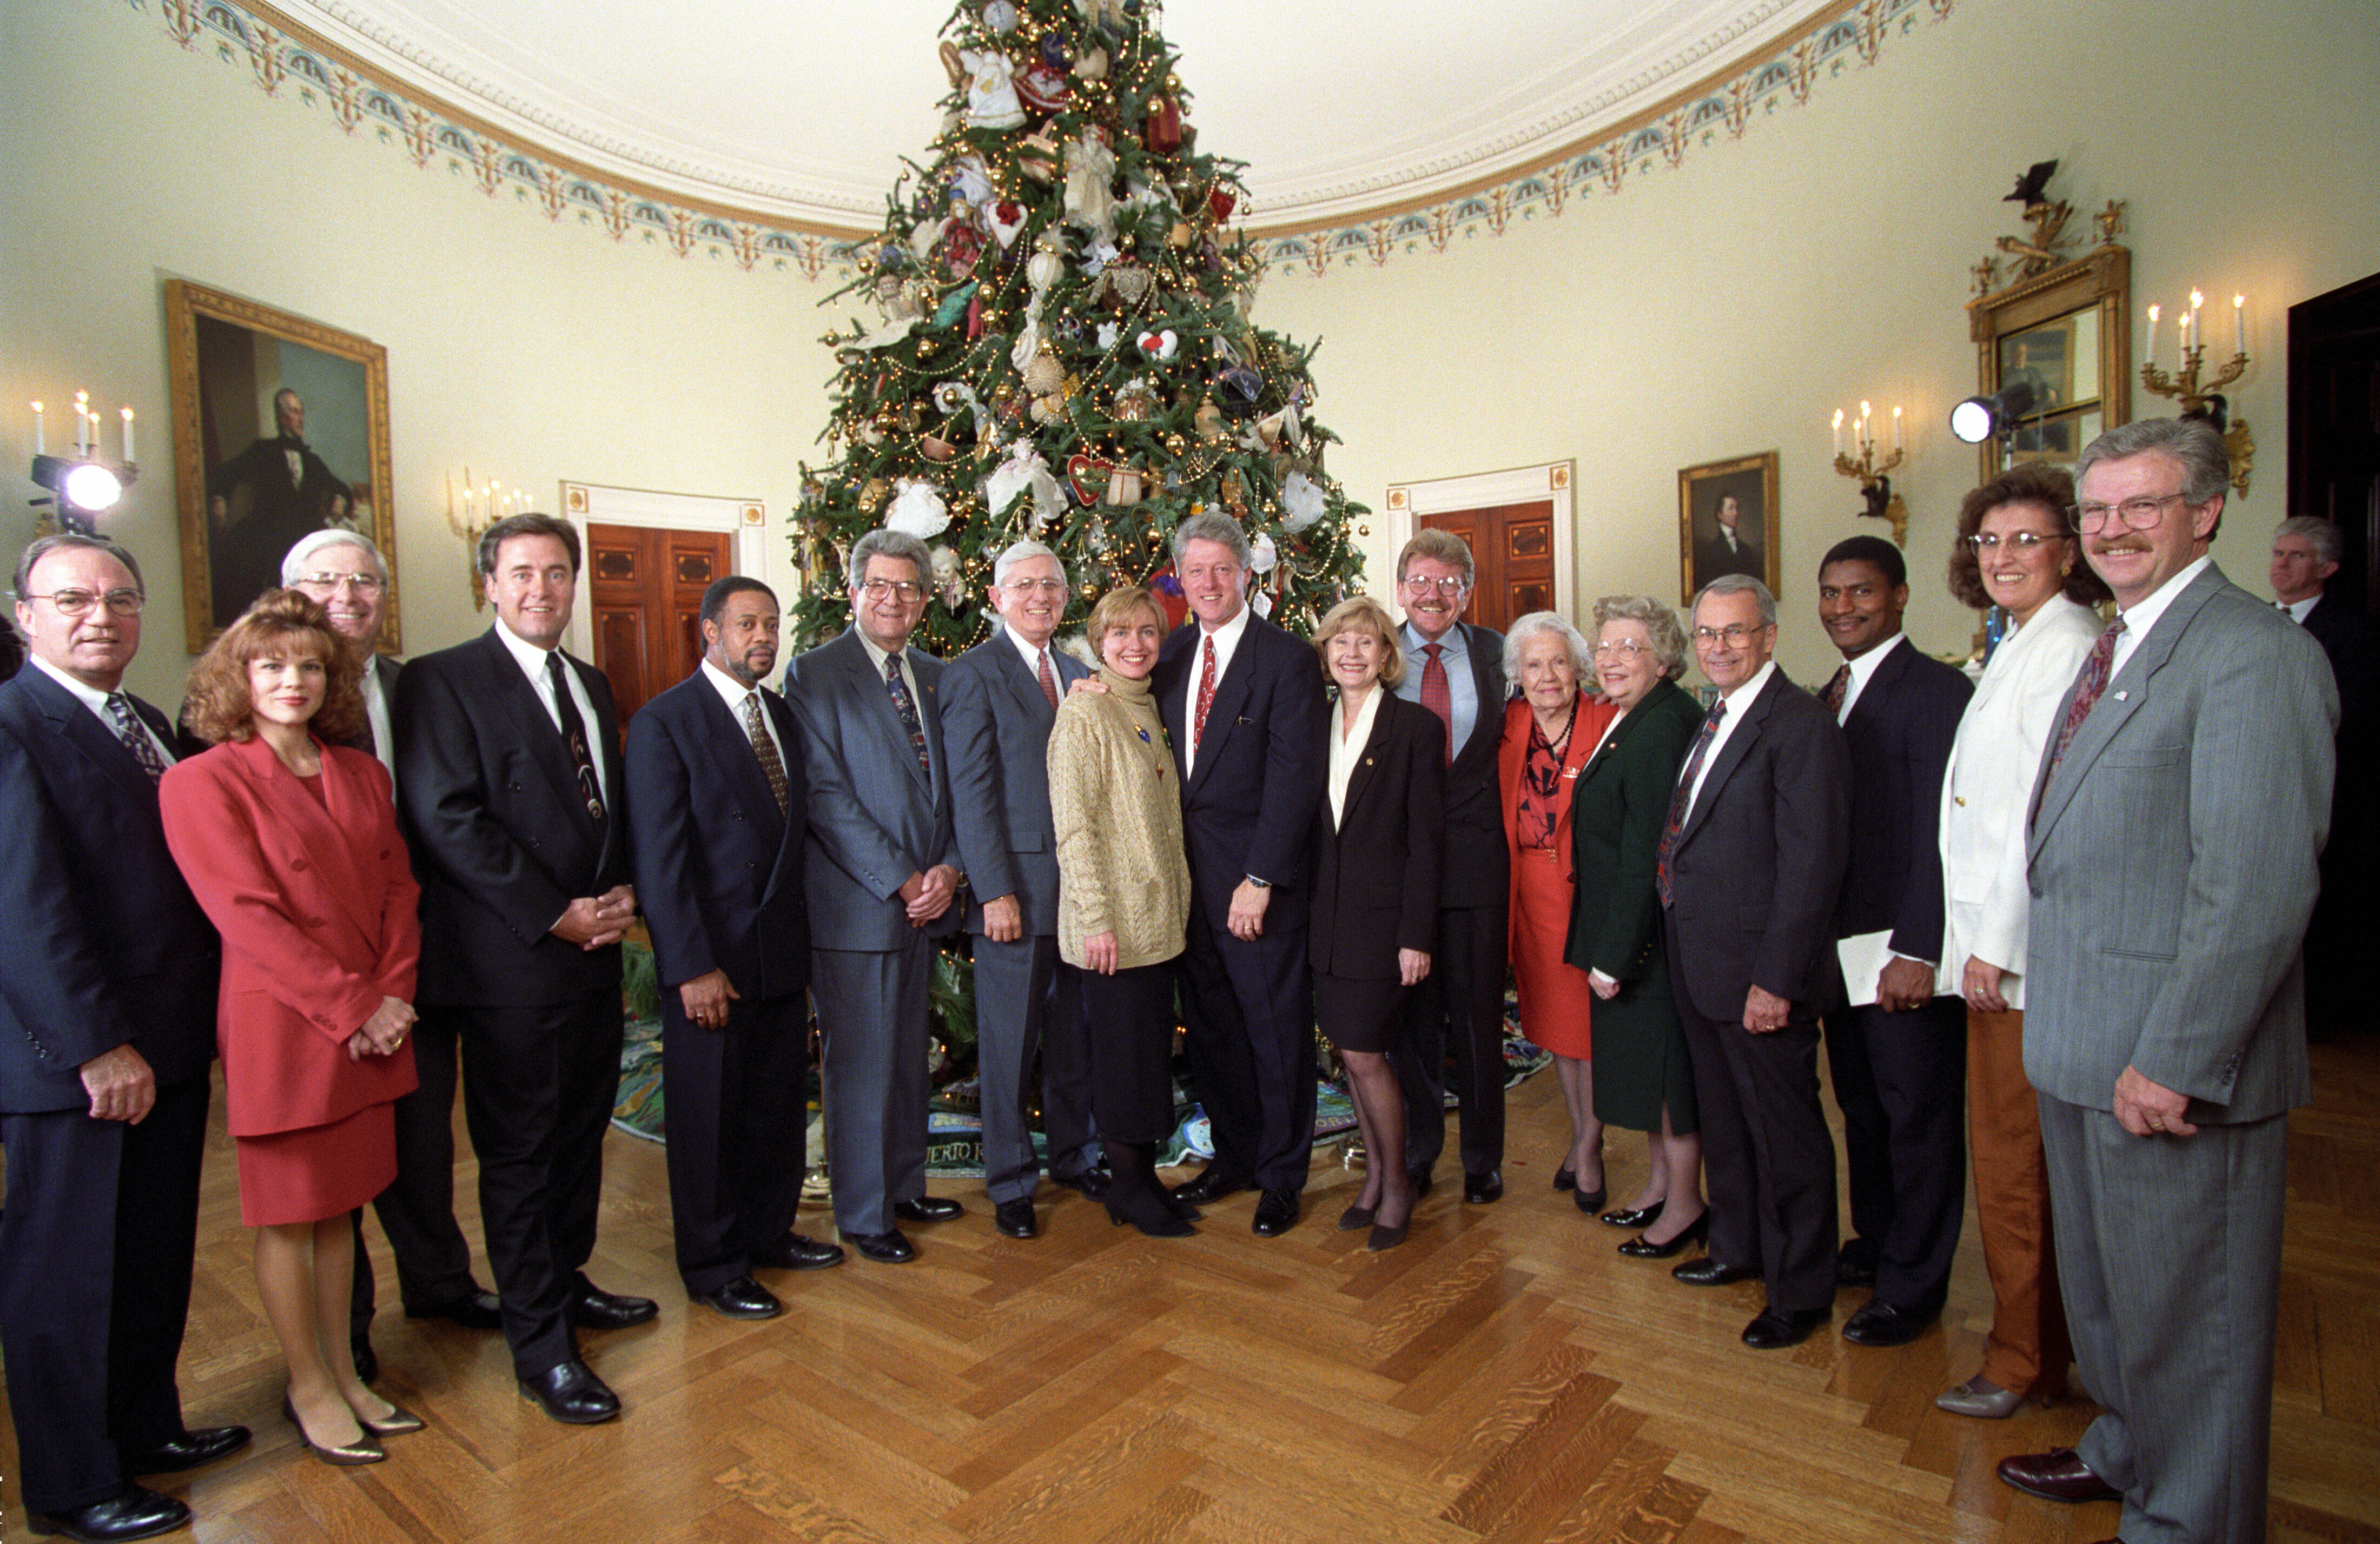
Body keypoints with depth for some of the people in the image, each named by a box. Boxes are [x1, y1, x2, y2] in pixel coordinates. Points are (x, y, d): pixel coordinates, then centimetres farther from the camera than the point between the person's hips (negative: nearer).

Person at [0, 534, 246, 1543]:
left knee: (157, 1257, 20)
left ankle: (146, 1425, 38)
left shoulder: (148, 726, 12)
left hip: (169, 1046, 8)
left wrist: (205, 1019, 8)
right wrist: (98, 1046, -20)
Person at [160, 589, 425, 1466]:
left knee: (340, 1206, 15)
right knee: (288, 1216, 8)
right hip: (280, 1026, -5)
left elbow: (398, 887, 7)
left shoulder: (362, 774, 9)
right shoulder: (201, 783, -8)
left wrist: (391, 994, -6)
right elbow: (247, 914, -14)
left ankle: (343, 1371, 30)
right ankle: (307, 1387, 25)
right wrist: (352, 1006, -16)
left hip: (371, 1024, 5)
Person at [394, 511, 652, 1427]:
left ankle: (565, 1282, 37)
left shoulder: (592, 685, 15)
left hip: (595, 949, 7)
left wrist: (622, 894, 0)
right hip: (510, 960, -7)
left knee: (582, 1130, 18)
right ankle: (542, 1347, 14)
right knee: (519, 1151, 3)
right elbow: (445, 819, -15)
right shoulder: (442, 681, -7)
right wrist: (555, 914, -16)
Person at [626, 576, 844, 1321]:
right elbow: (658, 859, -15)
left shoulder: (782, 714, 10)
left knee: (780, 1101, 17)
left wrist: (802, 937, 8)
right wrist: (693, 967, -17)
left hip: (782, 953, 7)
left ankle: (769, 1231, 36)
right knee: (709, 1114, 8)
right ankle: (713, 1266, 25)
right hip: (711, 959, -6)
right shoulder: (663, 723, -11)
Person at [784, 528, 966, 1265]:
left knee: (909, 1052, 17)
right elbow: (826, 795, -13)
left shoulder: (936, 676, 12)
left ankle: (904, 1184, 33)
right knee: (861, 1061, 3)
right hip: (856, 902, -6)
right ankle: (864, 1213, 18)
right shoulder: (816, 673, -7)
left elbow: (953, 784, 12)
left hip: (924, 898, 6)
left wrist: (948, 868, -4)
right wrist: (898, 879, -15)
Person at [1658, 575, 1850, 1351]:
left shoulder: (1801, 726, -17)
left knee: (1785, 1128, 7)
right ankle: (1738, 1246, 40)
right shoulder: (1713, 720, 11)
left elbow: (1811, 864, -20)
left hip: (1758, 971, -9)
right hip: (1700, 965, 9)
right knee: (1723, 1117, 22)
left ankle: (1800, 1290, 24)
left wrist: (1775, 980, -21)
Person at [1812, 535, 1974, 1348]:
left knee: (1918, 1117, 6)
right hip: (1842, 946, 8)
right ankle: (1874, 1245, 36)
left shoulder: (1937, 691, -13)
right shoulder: (1830, 697, 12)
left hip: (1902, 949, -8)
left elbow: (1941, 835, -18)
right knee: (1862, 1107, 19)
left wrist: (1917, 952, -21)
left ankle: (1913, 1285, 21)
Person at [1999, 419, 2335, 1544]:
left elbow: (2258, 888, -23)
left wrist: (2175, 1063, -22)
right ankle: (2129, 1451, 47)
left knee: (2184, 1308, 9)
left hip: (2170, 1065, -9)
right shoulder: (2117, 647, 13)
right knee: (2103, 1281, 26)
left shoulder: (2254, 655, -17)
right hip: (2082, 1047, 9)